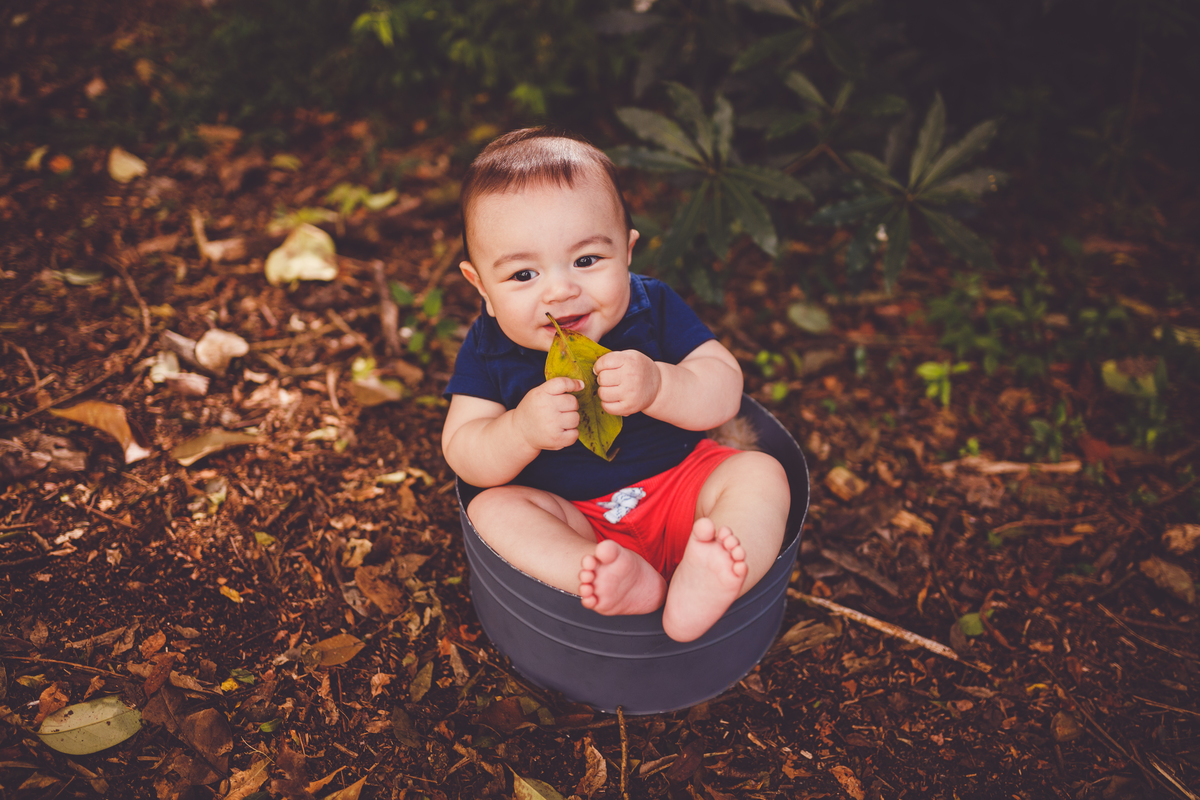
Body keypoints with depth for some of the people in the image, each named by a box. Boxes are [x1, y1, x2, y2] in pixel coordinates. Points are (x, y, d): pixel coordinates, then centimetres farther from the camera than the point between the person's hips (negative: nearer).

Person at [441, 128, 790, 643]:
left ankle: (698, 590, -48)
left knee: (759, 473, -21)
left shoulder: (653, 307, -8)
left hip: (679, 486, 1)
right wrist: (522, 430, -33)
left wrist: (656, 386, -34)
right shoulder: (488, 348, -8)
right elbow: (463, 457, -11)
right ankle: (624, 580, -45)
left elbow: (725, 392, -13)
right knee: (490, 509, -24)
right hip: (570, 516, 0)